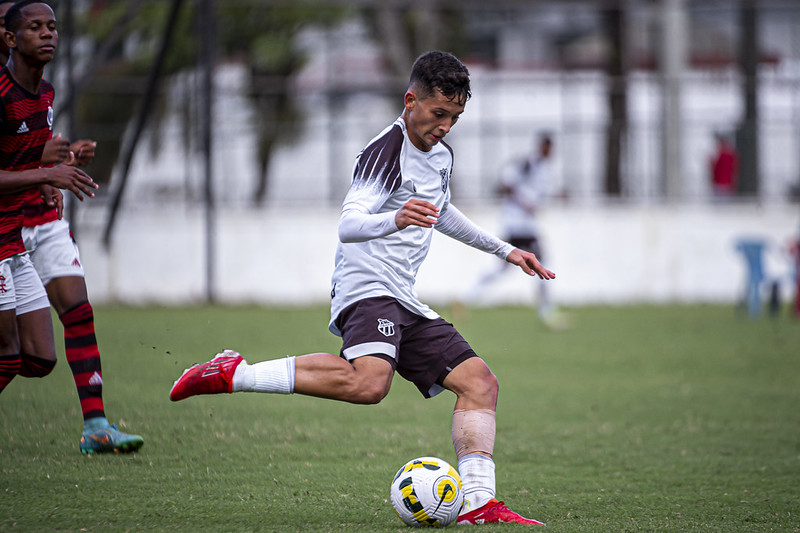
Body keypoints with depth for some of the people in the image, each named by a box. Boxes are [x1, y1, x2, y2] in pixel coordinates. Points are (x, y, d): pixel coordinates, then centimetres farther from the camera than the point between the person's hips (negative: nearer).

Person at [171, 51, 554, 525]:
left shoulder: (441, 154, 17)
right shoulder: (386, 152, -12)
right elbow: (349, 224, -24)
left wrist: (504, 249, 42)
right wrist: (394, 219, -44)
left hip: (405, 305, 10)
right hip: (367, 288, -10)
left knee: (480, 382, 1)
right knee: (368, 383, -35)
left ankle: (479, 504, -2)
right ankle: (232, 374, -25)